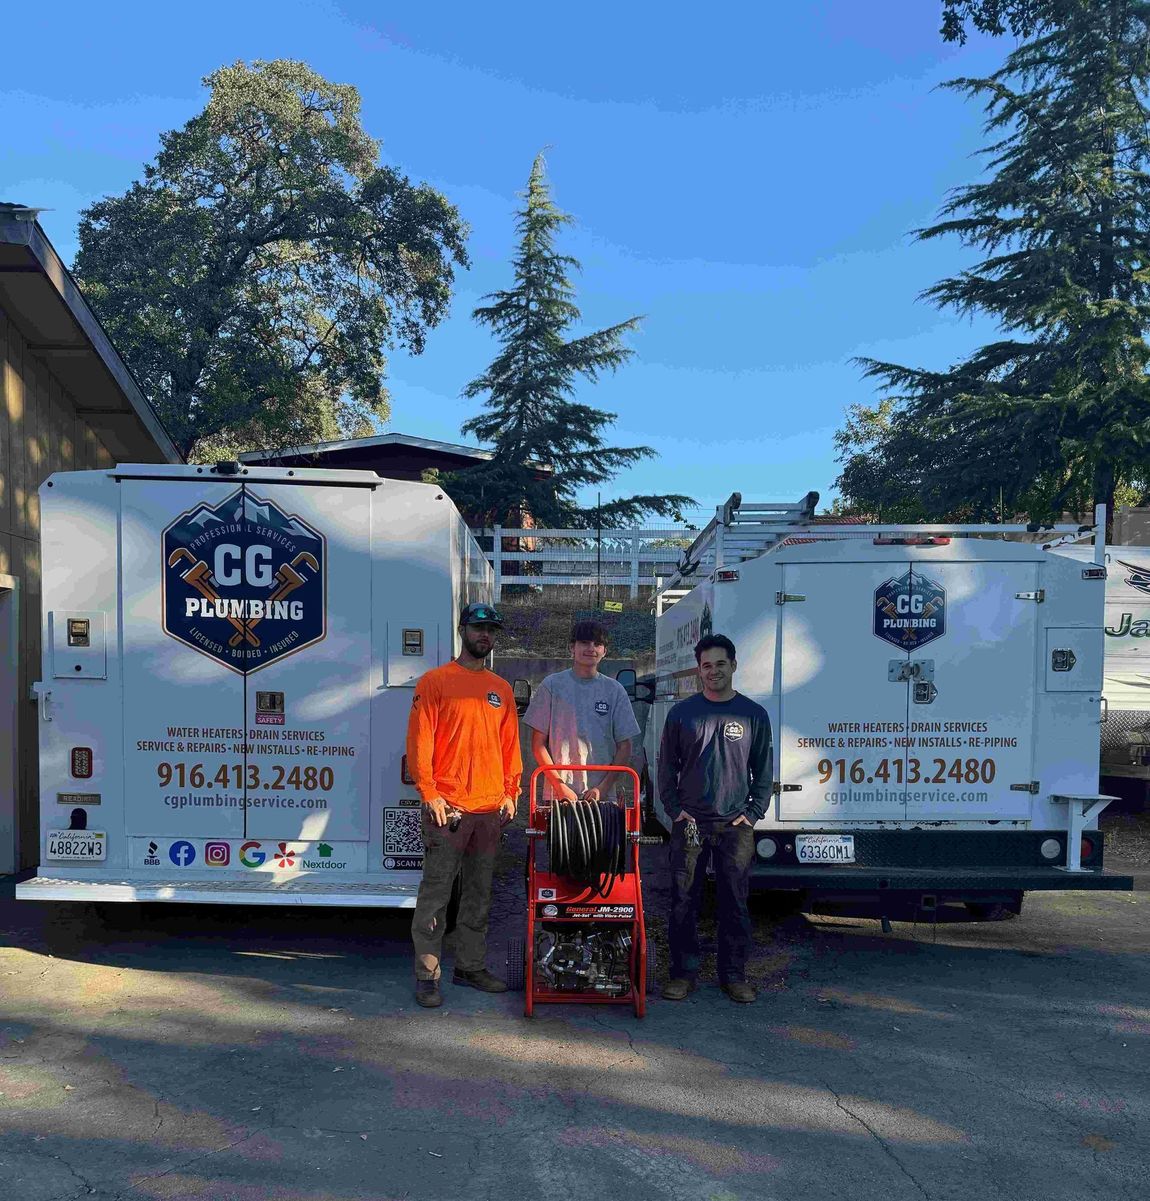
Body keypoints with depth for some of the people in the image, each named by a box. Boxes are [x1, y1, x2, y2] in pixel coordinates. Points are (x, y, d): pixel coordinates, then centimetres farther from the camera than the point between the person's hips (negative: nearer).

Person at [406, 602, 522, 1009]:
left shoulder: (501, 689, 13)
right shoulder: (435, 681, -2)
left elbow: (510, 745, 16)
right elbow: (419, 742, -7)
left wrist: (509, 792, 8)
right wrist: (430, 794, -13)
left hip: (490, 809, 5)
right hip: (448, 807, -5)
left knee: (479, 894, 13)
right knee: (436, 892, 0)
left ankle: (471, 966, 24)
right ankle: (427, 974, 9)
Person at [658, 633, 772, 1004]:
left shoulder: (754, 714, 5)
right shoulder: (682, 712, 4)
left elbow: (763, 771, 10)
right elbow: (667, 766, 10)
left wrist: (753, 813, 1)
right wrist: (674, 808, 1)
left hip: (735, 825, 0)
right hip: (690, 823, 0)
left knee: (735, 903, 6)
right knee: (683, 901, 4)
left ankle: (733, 974, 19)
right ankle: (683, 971, 17)